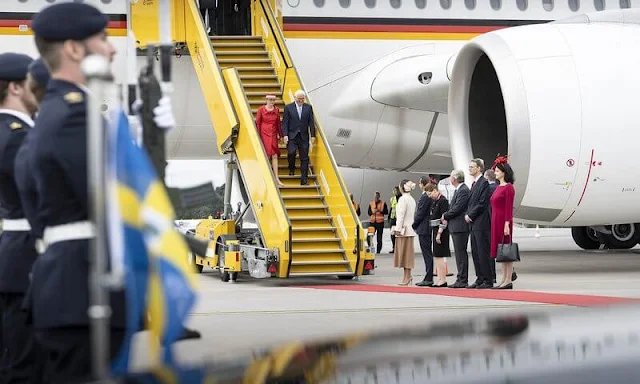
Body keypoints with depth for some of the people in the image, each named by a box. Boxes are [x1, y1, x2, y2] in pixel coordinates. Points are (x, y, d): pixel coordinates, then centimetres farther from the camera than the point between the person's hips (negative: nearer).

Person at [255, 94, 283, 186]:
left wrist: (279, 134, 13)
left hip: (273, 135, 3)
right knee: (266, 155, 1)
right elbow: (257, 123, -3)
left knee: (275, 155, -3)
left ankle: (276, 178, -4)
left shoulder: (276, 110, 7)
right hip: (264, 134, -3)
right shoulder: (261, 110, -4)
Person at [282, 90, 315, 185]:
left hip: (304, 136, 2)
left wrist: (313, 135, 1)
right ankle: (291, 169, 9)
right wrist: (285, 135, -10)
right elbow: (285, 123, 0)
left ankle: (304, 179, 4)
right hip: (292, 136, -2)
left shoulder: (308, 108, 8)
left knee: (304, 158, 0)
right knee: (291, 152, -20)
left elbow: (311, 122, 8)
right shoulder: (288, 107, 3)